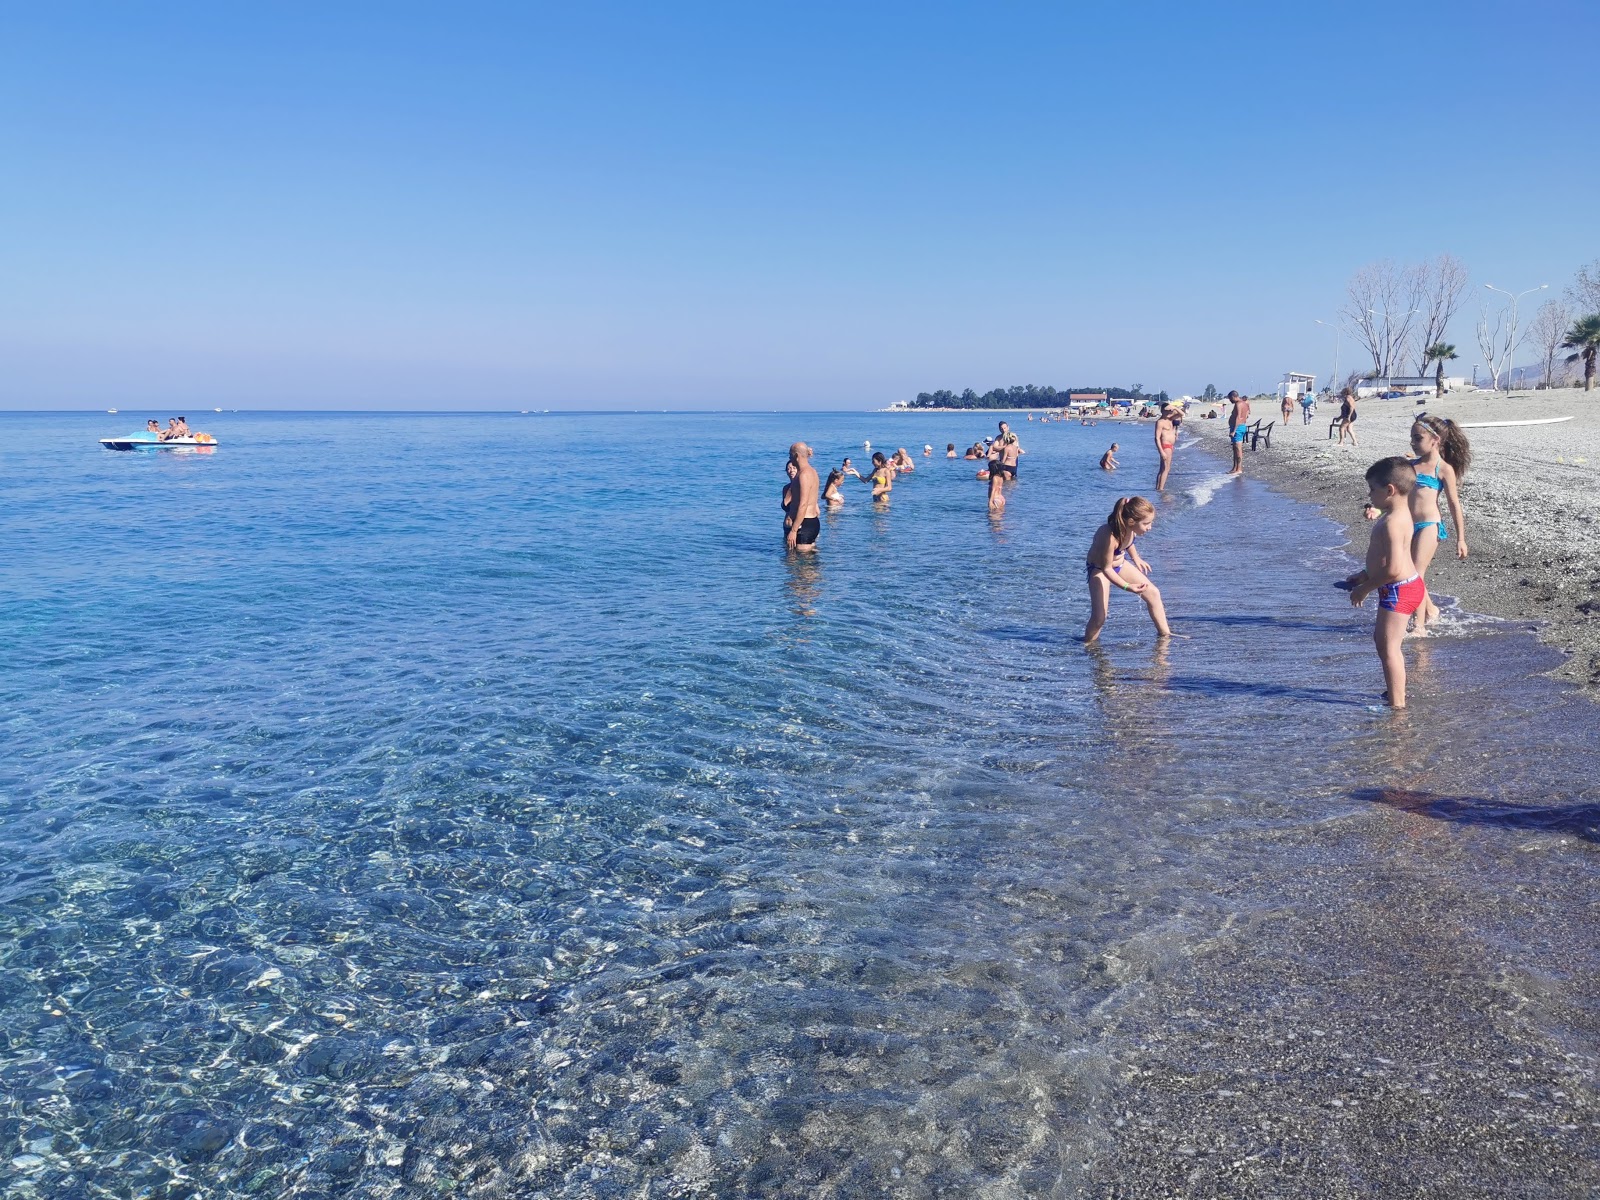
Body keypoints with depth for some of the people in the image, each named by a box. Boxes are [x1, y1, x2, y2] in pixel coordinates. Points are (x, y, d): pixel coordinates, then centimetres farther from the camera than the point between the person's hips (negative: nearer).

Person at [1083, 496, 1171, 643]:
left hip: (1120, 563, 7)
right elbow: (1106, 569, -31)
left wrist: (1136, 559, 19)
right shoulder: (1109, 537, -40)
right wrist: (1128, 587, -40)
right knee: (1099, 618, -18)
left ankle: (1164, 634, 21)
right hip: (1100, 569, -7)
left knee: (1153, 593, 6)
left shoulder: (1129, 529, -19)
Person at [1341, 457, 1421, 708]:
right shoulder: (1400, 514, 8)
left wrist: (1364, 589, -19)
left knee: (1388, 647, -3)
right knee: (1382, 638, 25)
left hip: (1398, 591, -11)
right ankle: (1395, 691, 39)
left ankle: (1396, 704, 4)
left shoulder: (1391, 522, -26)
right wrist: (1366, 574, 17)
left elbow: (1393, 569, -30)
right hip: (1407, 585, 11)